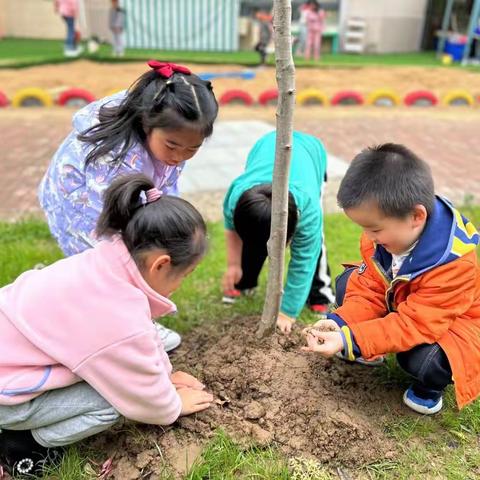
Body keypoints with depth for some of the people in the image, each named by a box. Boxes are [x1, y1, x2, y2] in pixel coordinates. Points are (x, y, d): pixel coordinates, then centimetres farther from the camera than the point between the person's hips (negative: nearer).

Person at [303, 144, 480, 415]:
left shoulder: (453, 268, -39)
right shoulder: (382, 236, -18)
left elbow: (411, 324, -38)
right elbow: (370, 290, -13)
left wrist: (349, 340, -45)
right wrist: (340, 322, -31)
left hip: (451, 324, -6)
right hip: (398, 303, 7)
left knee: (421, 359, -35)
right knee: (348, 283, -7)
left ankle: (431, 386, 3)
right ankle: (369, 349, 11)